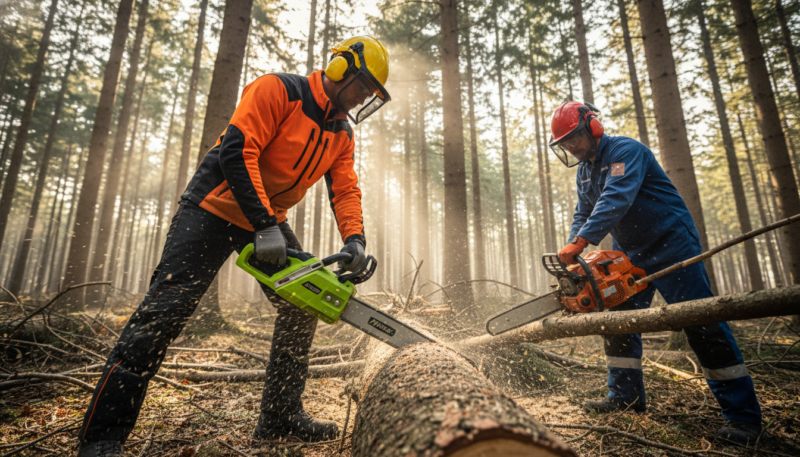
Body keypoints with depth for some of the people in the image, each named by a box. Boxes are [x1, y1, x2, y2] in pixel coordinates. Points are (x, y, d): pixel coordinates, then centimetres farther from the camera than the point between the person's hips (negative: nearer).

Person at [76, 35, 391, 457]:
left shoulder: (342, 135, 8)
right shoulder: (278, 90, -14)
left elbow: (345, 190, 0)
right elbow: (237, 150, -24)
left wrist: (354, 240, -19)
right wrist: (265, 227, -29)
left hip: (270, 220, 8)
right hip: (217, 205, -7)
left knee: (300, 307, 2)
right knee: (168, 304, -12)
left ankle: (281, 416, 14)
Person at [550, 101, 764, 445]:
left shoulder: (625, 151, -18)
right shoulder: (584, 172, 9)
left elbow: (616, 199, -34)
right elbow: (582, 215, 6)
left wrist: (580, 243, -43)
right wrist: (571, 257, -10)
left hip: (671, 246, -8)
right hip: (629, 256, 8)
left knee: (703, 324, -6)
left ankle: (742, 415, 4)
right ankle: (625, 396, 16)